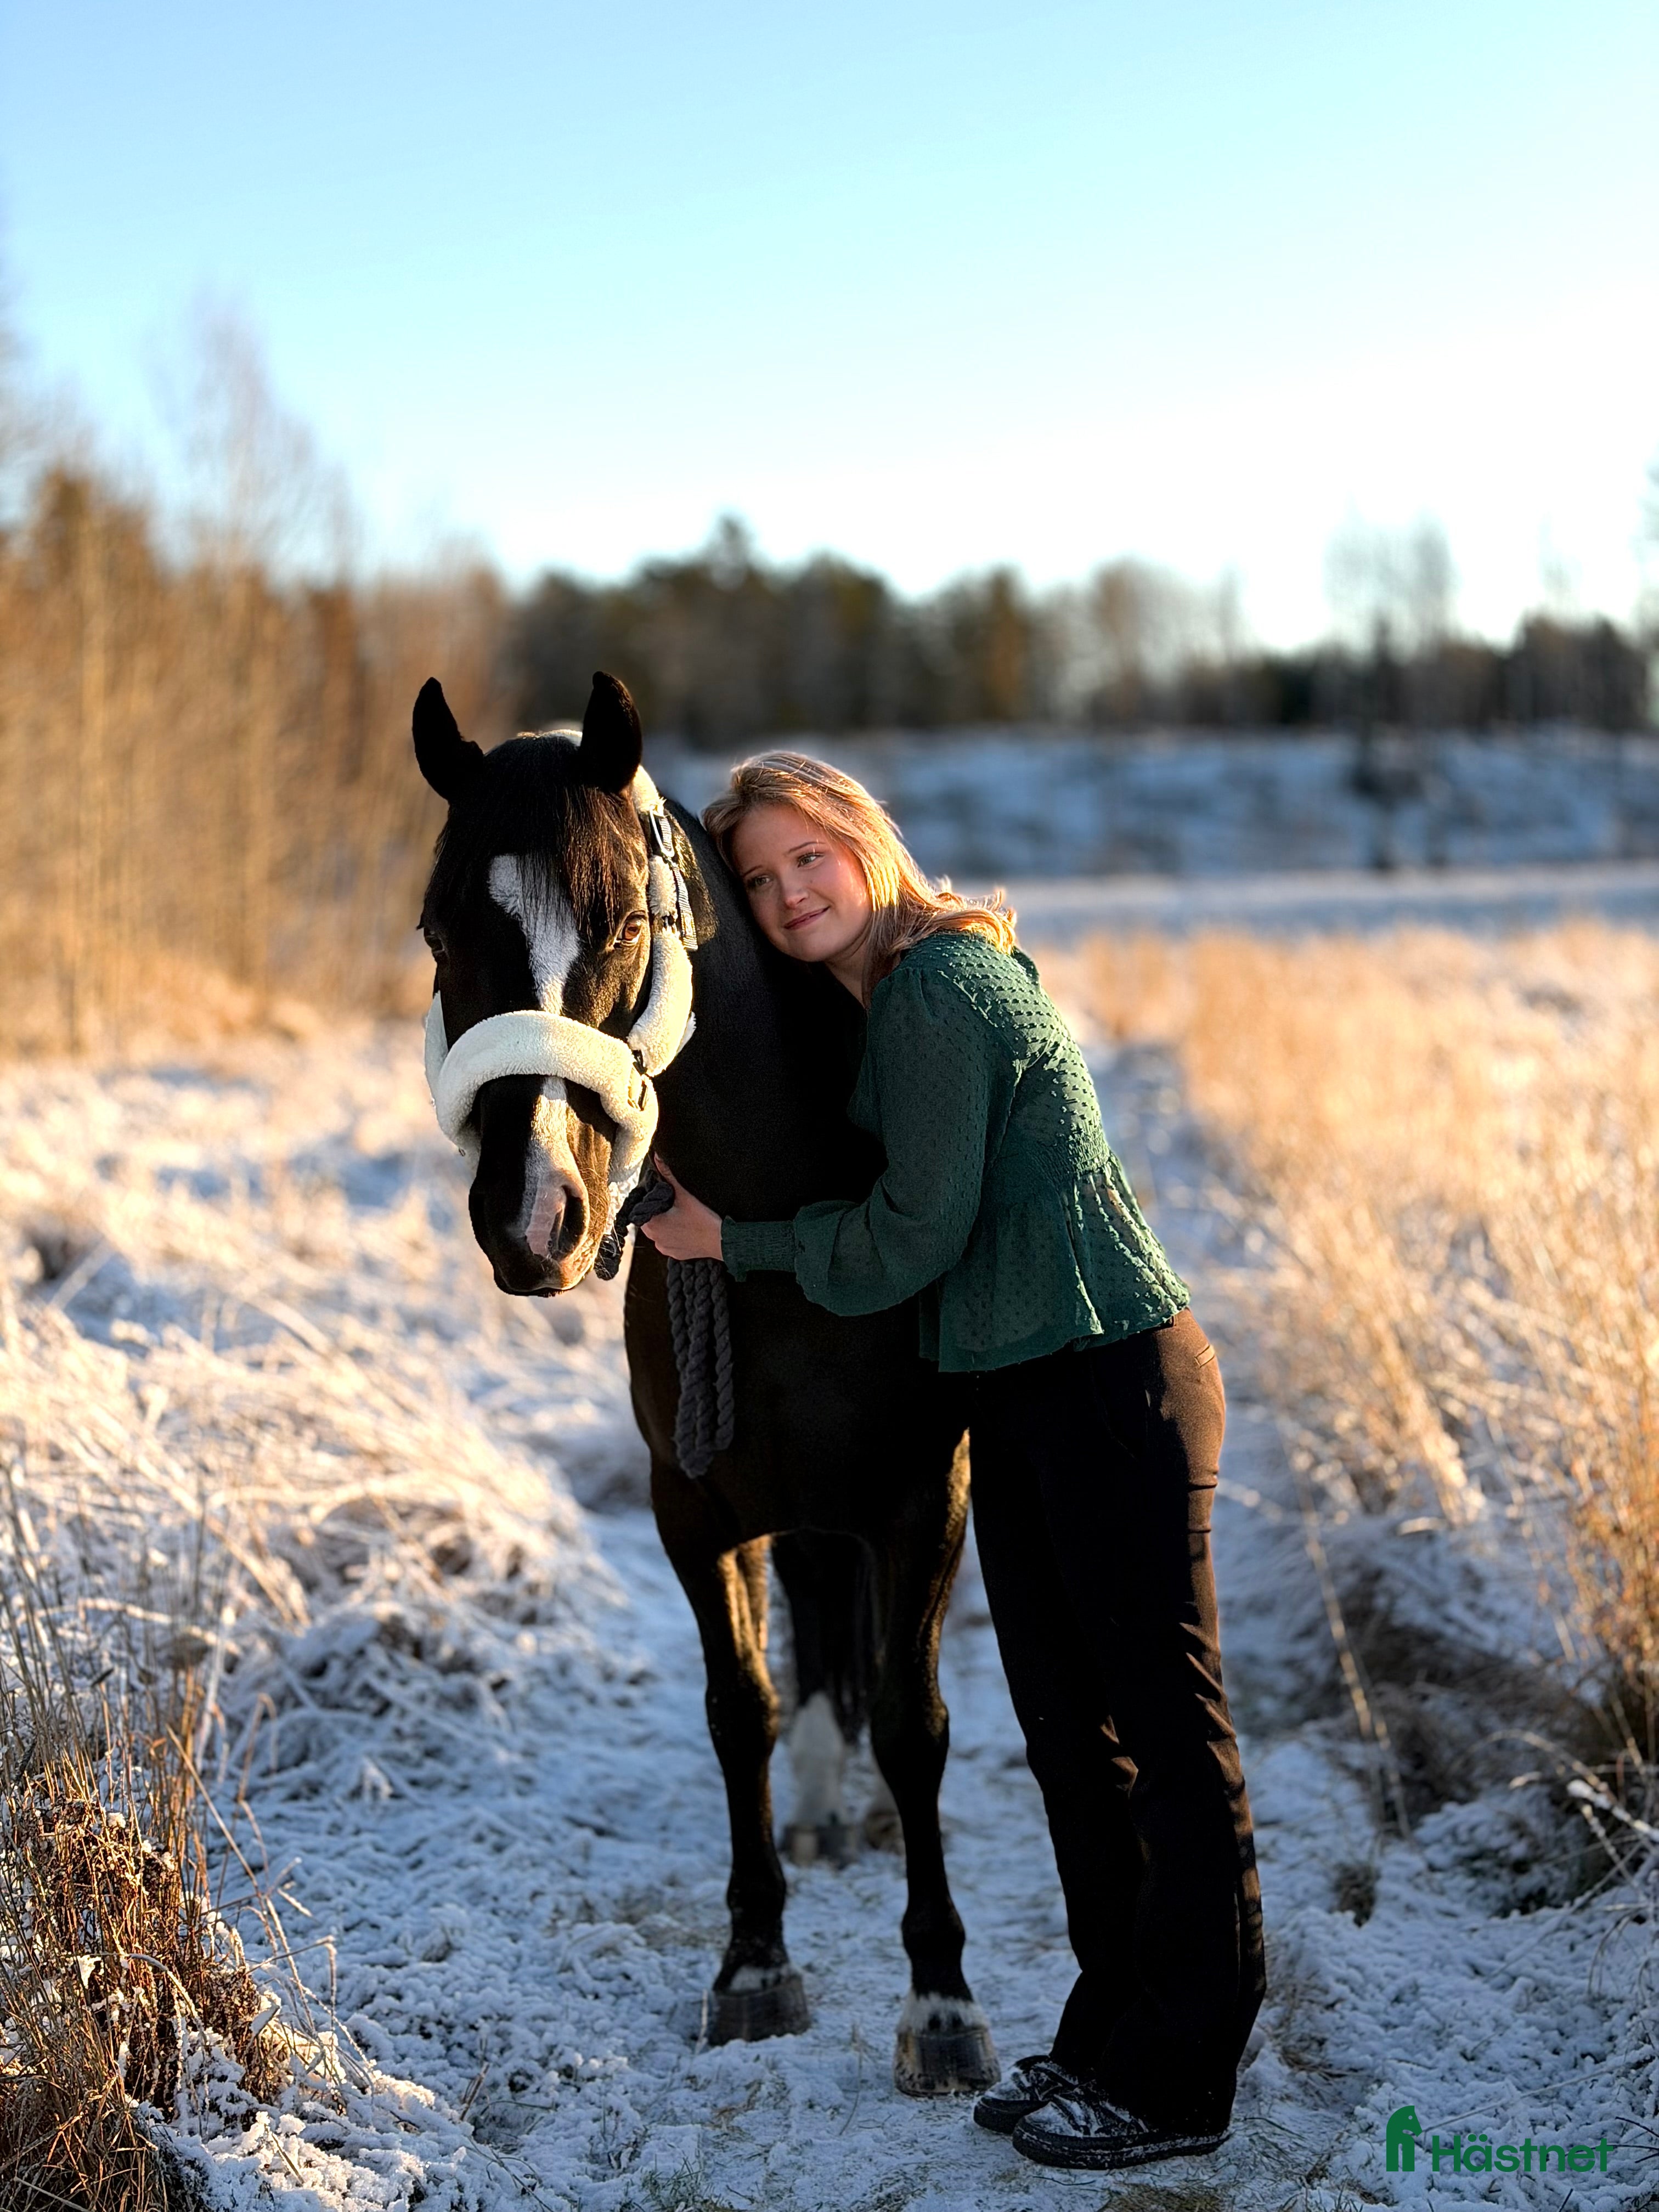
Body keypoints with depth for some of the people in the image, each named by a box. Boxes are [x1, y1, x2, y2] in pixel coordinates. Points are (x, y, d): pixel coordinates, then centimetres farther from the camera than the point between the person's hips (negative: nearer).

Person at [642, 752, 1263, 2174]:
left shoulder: (935, 993, -16)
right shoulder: (892, 996, 14)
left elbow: (908, 1242, -16)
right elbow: (904, 1217, 22)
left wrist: (733, 1240, -5)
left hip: (1110, 1386, -10)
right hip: (1025, 1399, 10)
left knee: (1168, 1719, 1)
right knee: (1067, 1719, 16)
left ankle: (1178, 2083, 10)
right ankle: (1110, 2037, 29)